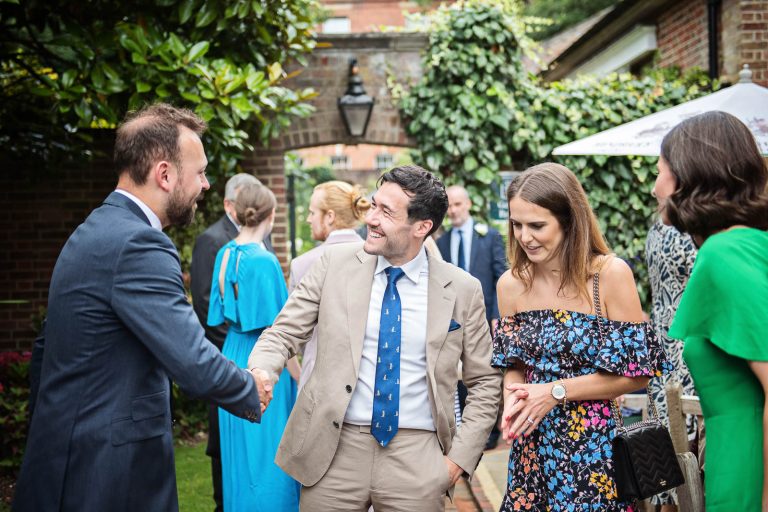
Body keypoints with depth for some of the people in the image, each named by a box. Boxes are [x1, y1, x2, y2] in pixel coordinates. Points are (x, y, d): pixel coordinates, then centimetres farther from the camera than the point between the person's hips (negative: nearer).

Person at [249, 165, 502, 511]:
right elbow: (283, 333, 2)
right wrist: (260, 372, -19)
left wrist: (460, 457, 0)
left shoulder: (463, 291, 0)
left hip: (416, 457, 0)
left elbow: (485, 382, 7)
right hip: (334, 450, 1)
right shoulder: (336, 263, 1)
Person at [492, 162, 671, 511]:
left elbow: (637, 372, -11)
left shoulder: (610, 274, -13)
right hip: (532, 446, 4)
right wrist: (513, 402, -12)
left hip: (596, 446, -4)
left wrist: (555, 392, -15)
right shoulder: (510, 284, 0)